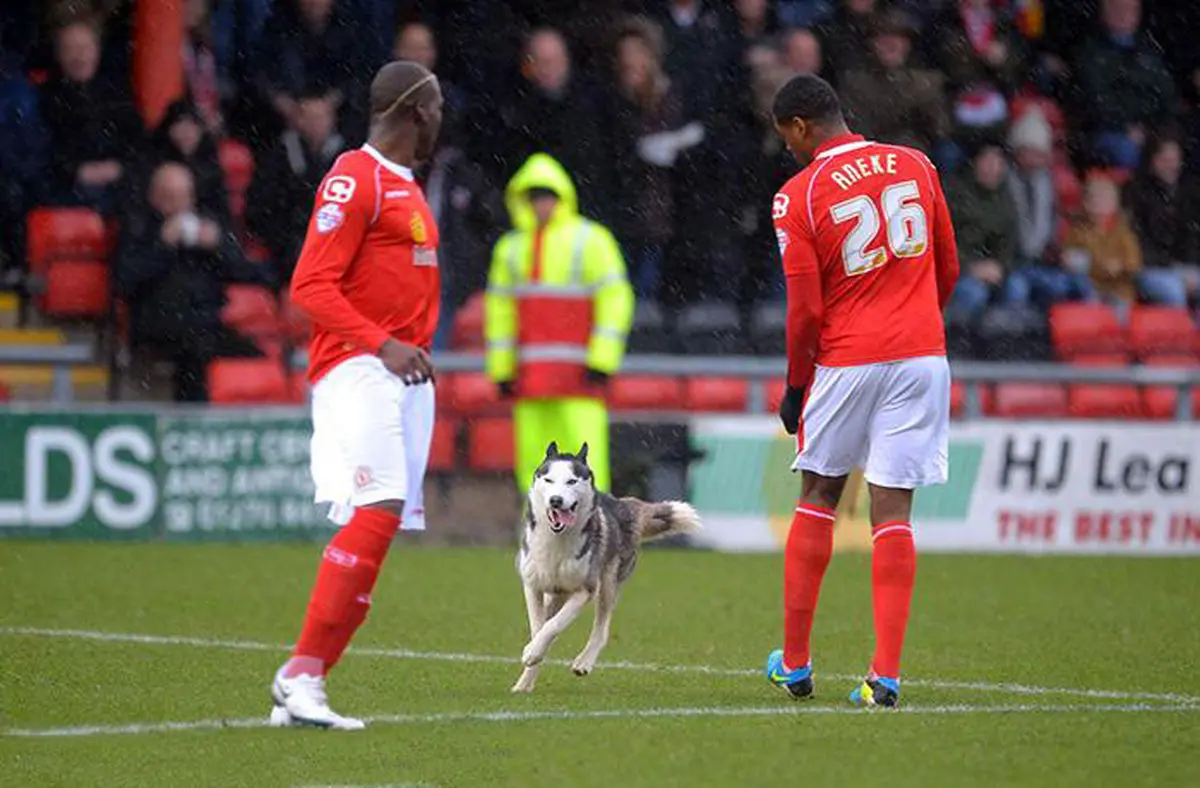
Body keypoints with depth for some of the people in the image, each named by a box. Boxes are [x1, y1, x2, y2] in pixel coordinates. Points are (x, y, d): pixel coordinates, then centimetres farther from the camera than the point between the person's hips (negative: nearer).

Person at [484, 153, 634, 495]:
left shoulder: (590, 240, 2)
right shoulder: (510, 248, 18)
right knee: (533, 451, 3)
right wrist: (500, 369, 12)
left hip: (577, 374, -5)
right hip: (529, 375, 5)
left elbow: (615, 300, -3)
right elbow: (500, 309, 19)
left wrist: (601, 361, -11)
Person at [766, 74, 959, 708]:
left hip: (846, 361, -2)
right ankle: (885, 675, -5)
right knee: (892, 510, 1)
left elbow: (806, 310, -7)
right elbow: (948, 271, 12)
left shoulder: (797, 197, -6)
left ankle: (794, 664, 18)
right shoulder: (914, 165, 5)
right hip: (923, 355, 2)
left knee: (817, 497, 14)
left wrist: (795, 385, 7)